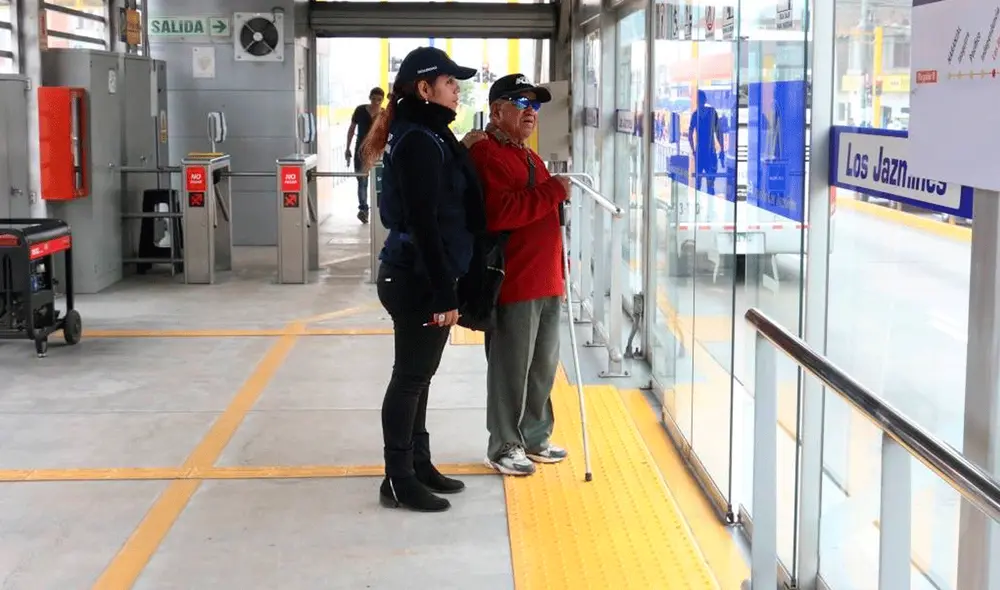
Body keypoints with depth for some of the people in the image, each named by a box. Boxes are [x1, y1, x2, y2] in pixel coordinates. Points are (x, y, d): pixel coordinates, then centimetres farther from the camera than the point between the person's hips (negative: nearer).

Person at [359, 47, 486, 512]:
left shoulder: (428, 135, 14)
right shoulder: (419, 142, -18)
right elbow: (424, 223, -22)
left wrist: (445, 286, 18)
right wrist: (444, 294, -22)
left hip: (416, 275, 10)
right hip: (417, 279, -10)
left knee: (418, 375, 16)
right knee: (410, 376, -1)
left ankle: (418, 465, 27)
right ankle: (399, 480, 8)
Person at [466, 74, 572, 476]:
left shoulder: (529, 157, 21)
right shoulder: (486, 154, -12)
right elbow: (499, 213, -26)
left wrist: (558, 274, 24)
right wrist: (552, 191, -20)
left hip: (545, 282, 9)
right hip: (512, 284, -9)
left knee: (544, 366, 16)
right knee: (511, 369, -2)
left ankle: (535, 437, 29)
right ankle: (504, 447, 10)